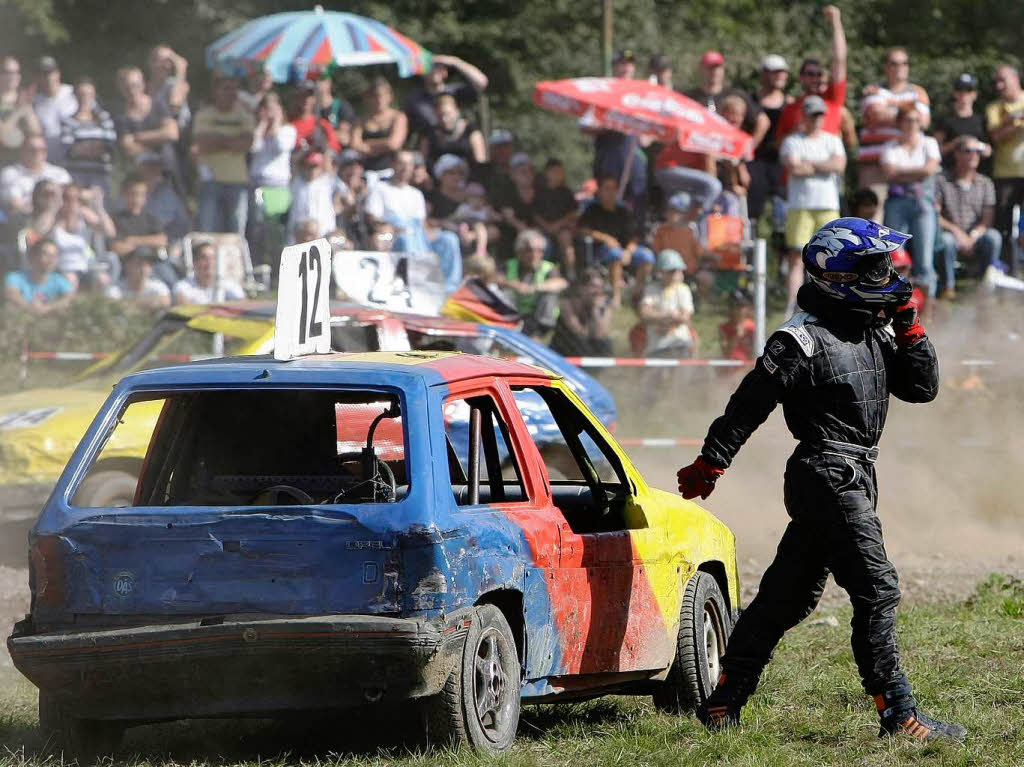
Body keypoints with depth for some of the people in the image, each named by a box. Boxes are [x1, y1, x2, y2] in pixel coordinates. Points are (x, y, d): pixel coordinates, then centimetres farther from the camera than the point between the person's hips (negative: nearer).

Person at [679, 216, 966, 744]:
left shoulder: (875, 331, 13)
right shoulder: (803, 340, -13)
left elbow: (922, 388, 12)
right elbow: (748, 404, -9)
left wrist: (908, 327, 0)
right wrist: (710, 464, -4)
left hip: (852, 477, 9)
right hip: (828, 478, -9)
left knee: (787, 595, 13)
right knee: (877, 591, -12)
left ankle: (723, 703, 20)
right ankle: (897, 714, -10)